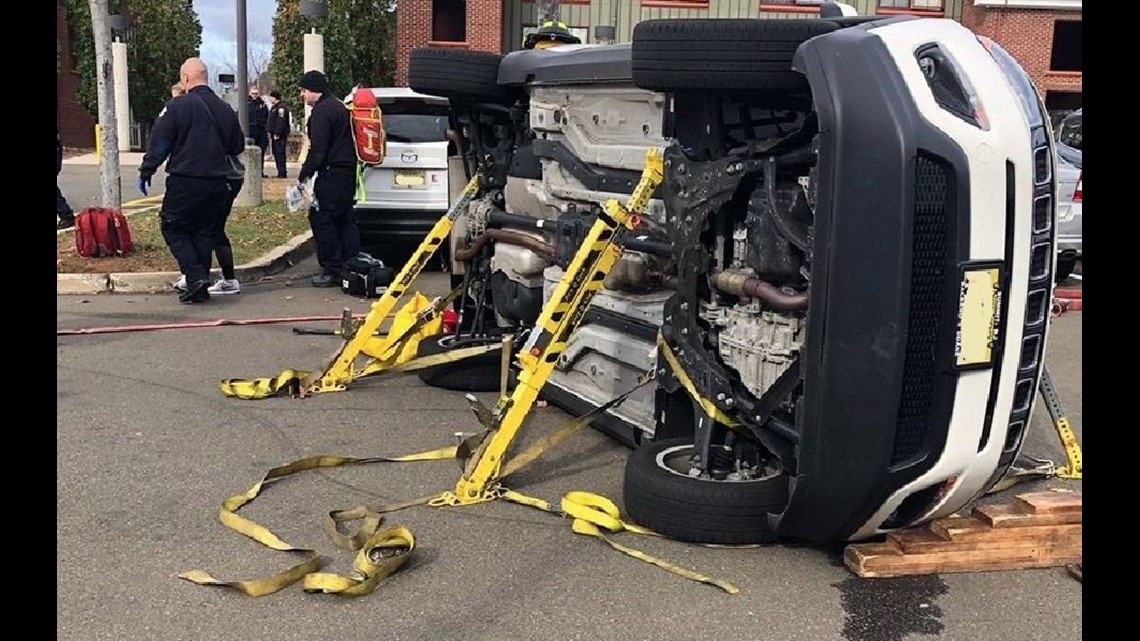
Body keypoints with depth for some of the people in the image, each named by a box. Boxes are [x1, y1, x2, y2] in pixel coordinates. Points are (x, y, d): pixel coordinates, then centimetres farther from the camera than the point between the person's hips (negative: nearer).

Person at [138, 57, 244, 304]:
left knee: (173, 228, 8)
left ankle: (196, 277, -7)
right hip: (216, 182, 5)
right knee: (205, 234, 12)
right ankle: (200, 288, 14)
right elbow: (238, 147, 15)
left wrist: (146, 173, 0)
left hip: (184, 182, -5)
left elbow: (158, 144, -9)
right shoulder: (225, 109, 6)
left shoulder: (178, 106, -9)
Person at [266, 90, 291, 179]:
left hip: (280, 135, -11)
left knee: (280, 153, -11)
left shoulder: (281, 107, -14)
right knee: (276, 153, 12)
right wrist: (271, 133, 17)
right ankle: (280, 172, 17)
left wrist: (277, 134, -23)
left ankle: (282, 173, -10)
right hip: (274, 134, 11)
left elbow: (281, 122, -21)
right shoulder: (273, 107, 19)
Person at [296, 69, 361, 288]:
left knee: (322, 220, -5)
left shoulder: (321, 111, -11)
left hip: (331, 174, -10)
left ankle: (332, 270, -6)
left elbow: (317, 149, -17)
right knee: (346, 221, 12)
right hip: (349, 172, 10)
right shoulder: (340, 106, 19)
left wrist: (303, 176, -13)